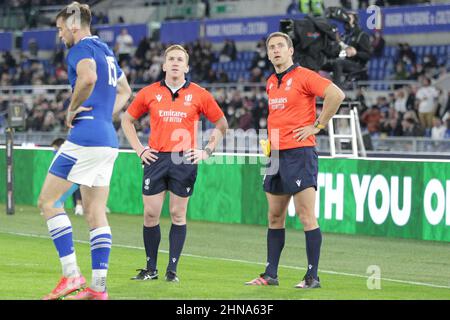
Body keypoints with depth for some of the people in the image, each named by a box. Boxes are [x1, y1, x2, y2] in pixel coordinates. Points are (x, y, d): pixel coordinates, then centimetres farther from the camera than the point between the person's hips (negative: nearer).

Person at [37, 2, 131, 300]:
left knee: (48, 200, -1)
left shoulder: (81, 48, -8)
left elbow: (88, 77, -31)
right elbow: (124, 91, 35)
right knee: (96, 213, 8)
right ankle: (99, 287, 3)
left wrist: (72, 109, -16)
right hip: (108, 139, 9)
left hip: (86, 135, -9)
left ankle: (71, 274, -10)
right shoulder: (106, 51, 20)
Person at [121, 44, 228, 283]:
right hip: (156, 158, 1)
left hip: (185, 160, -1)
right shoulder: (149, 93, 6)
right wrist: (139, 149, 8)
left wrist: (207, 151, 5)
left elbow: (221, 124, 13)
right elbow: (127, 120, 17)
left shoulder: (199, 95, 3)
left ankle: (172, 269, 8)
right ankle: (151, 269, 10)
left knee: (178, 214, 2)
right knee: (151, 213, -1)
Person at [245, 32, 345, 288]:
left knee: (307, 216, -8)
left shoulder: (303, 76, -9)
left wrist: (317, 126, -15)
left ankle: (313, 276, -5)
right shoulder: (271, 83, 15)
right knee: (275, 217, 10)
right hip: (277, 154, 8)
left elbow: (336, 94, -20)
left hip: (300, 153, -8)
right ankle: (270, 274, 15)